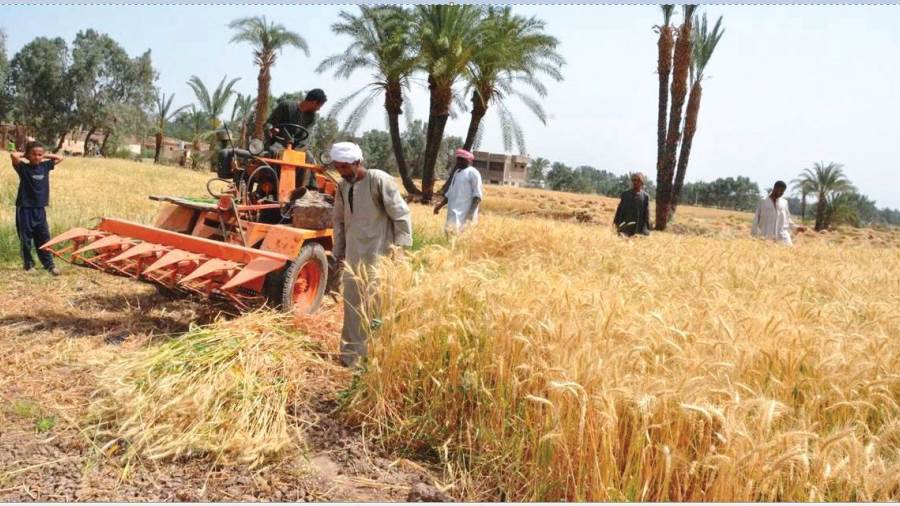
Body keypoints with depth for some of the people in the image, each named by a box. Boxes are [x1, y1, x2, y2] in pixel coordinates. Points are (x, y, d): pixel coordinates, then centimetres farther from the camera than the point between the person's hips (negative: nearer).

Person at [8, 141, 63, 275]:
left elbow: (60, 158, 15)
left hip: (40, 209, 4)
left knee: (44, 238, 5)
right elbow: (13, 155, -25)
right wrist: (24, 155, -7)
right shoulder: (23, 168, -8)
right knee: (26, 239, 5)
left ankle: (49, 264, 7)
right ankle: (29, 264, 15)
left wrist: (45, 156, 8)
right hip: (25, 209, -3)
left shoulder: (45, 166, 5)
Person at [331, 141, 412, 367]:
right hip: (353, 256, 7)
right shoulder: (343, 185, 6)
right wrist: (338, 252, 17)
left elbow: (401, 216, -11)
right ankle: (351, 353, 24)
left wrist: (401, 250, -11)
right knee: (352, 305, 12)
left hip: (378, 256, -6)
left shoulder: (379, 180, -14)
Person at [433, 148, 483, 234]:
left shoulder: (473, 173, -5)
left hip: (465, 213, -9)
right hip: (453, 212, 9)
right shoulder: (457, 172, 21)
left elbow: (477, 195, -12)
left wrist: (471, 211, -23)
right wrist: (440, 205, 17)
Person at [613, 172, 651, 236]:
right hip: (625, 226, 1)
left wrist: (647, 229, -2)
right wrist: (617, 223, 3)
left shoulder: (645, 196, 1)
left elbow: (646, 214, 1)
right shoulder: (625, 194, 6)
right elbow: (620, 210, 8)